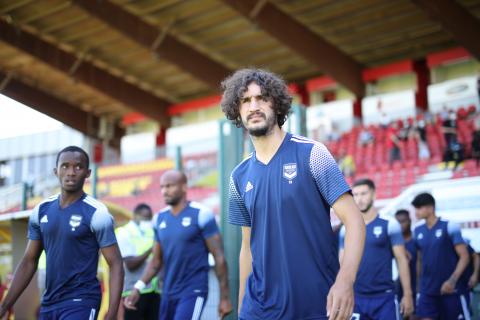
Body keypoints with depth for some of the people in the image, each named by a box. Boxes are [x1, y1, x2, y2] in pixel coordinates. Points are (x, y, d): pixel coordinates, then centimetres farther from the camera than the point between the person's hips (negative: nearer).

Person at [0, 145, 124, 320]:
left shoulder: (96, 213, -11)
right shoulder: (41, 210, 6)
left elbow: (116, 265, -11)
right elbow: (29, 262, 13)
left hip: (81, 302, -6)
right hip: (48, 303, 6)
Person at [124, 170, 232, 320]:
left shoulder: (201, 215, -10)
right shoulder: (160, 218, 8)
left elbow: (219, 257, -8)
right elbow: (157, 260, 15)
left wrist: (224, 297, -9)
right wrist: (138, 288, 2)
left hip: (193, 292, -6)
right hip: (168, 293, 7)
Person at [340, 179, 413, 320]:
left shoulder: (389, 225, -3)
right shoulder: (346, 230, 7)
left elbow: (401, 260, -2)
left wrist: (408, 294, -6)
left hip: (384, 297, -3)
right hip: (356, 298, 3)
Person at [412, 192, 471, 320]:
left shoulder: (450, 227, -9)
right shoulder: (417, 231, 7)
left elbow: (464, 256, -10)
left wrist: (452, 280, -21)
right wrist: (418, 284, 13)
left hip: (449, 289, -4)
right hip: (426, 290, 4)